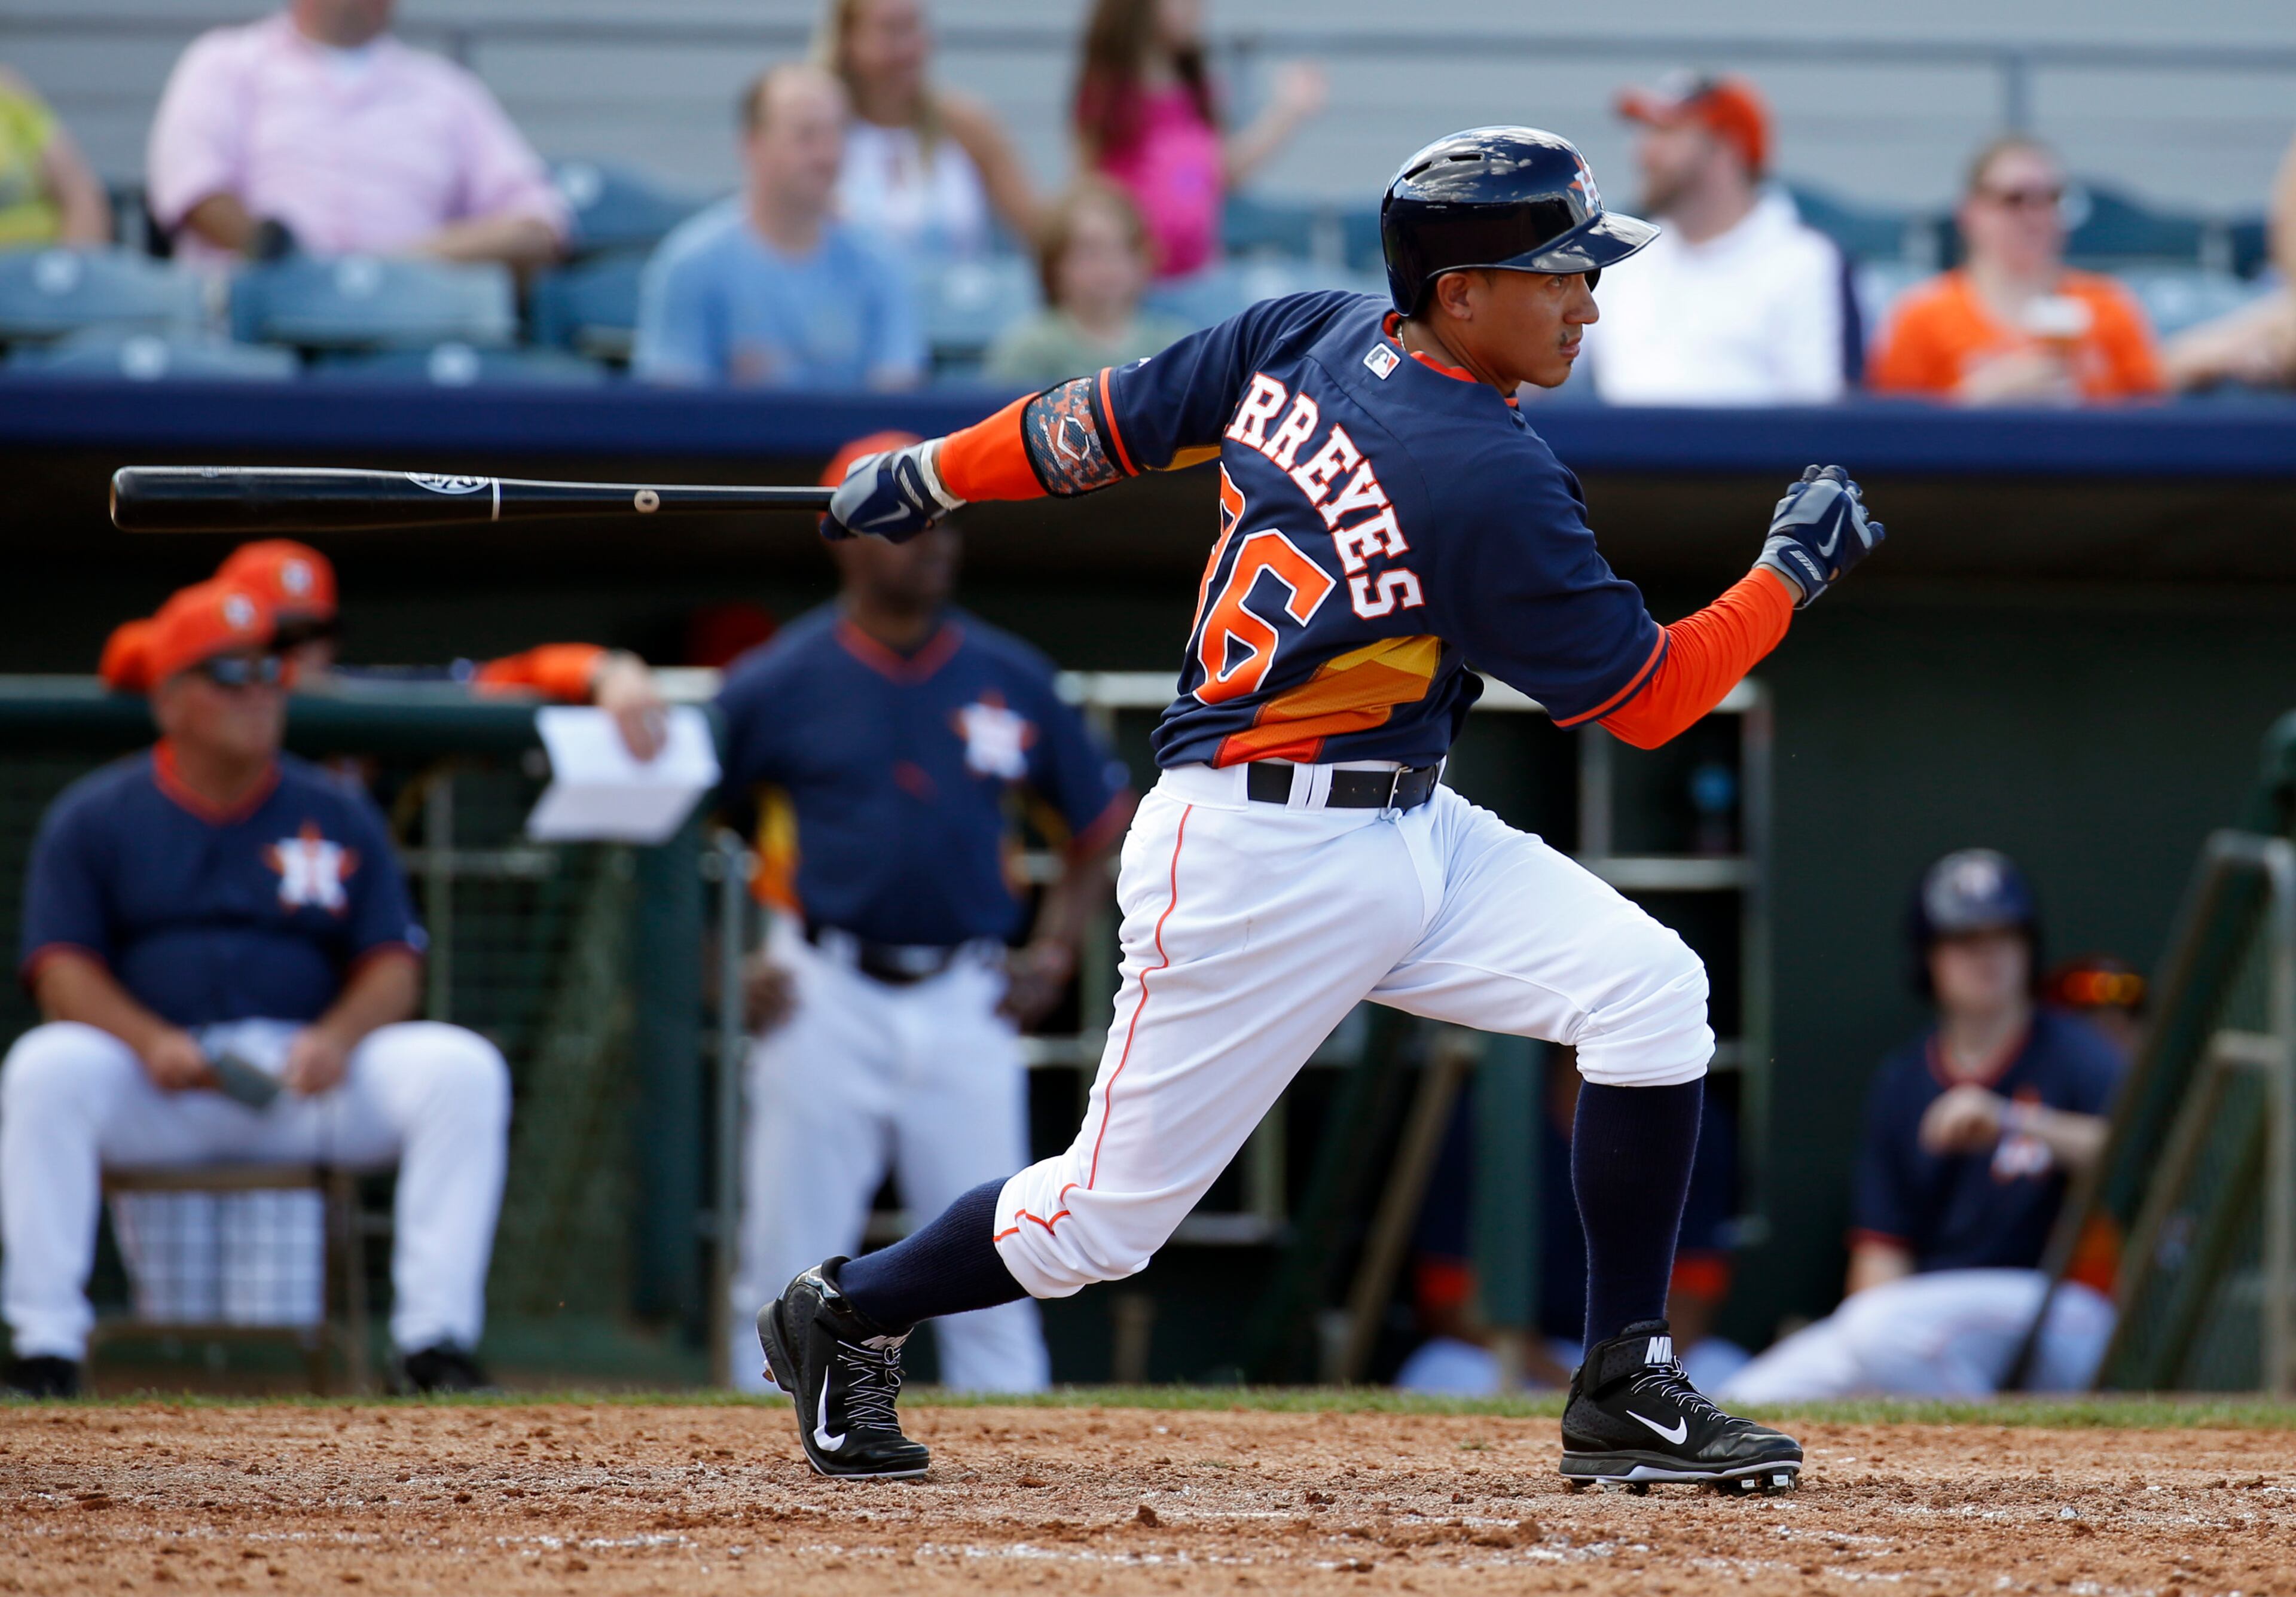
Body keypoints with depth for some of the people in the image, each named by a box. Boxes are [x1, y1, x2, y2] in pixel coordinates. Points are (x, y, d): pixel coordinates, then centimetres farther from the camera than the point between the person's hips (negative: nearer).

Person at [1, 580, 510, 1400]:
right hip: (153, 1080, -2)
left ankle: (435, 1336, -24)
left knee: (462, 1070, -23)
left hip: (312, 1076, 2)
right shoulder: (92, 818, 8)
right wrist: (151, 1040, -21)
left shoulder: (338, 816, 13)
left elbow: (393, 964, 8)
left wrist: (337, 1037, -15)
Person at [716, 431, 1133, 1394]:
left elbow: (1099, 821, 17)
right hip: (823, 999, -2)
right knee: (787, 1266, -1)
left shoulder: (1010, 680, 6)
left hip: (965, 1000, 2)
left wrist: (1054, 955, 6)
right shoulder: (780, 683, -1)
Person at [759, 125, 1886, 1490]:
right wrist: (1793, 569, -3)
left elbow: (1107, 421, 11)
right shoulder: (1489, 481, -23)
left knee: (1648, 991, -7)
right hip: (1258, 856, -9)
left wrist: (930, 476, 26)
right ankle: (847, 1317, 28)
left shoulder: (1305, 339, 0)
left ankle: (1627, 1393, -1)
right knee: (1109, 1214, 2)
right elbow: (1645, 697, -15)